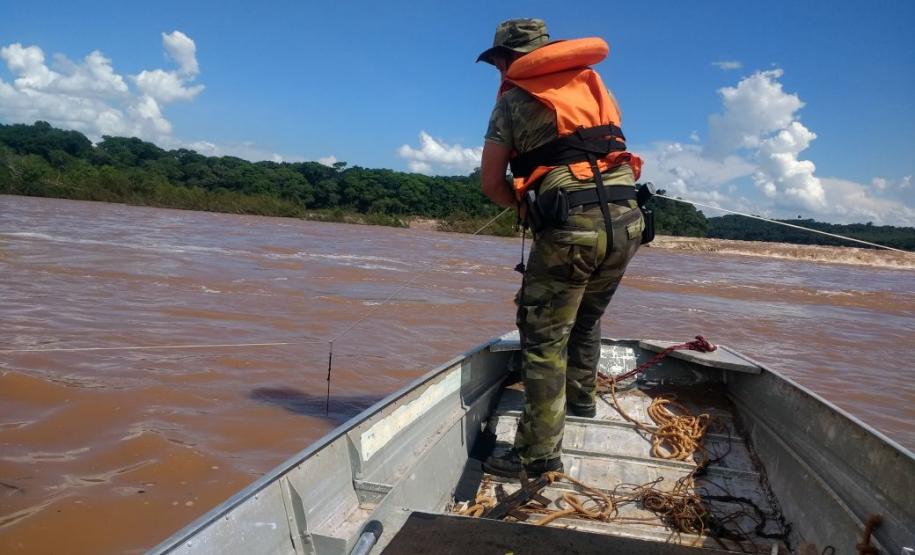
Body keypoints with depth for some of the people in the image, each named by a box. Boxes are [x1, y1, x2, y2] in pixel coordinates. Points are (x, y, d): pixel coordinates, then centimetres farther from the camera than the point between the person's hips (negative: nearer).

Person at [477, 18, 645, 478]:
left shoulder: (514, 97, 7)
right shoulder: (592, 82, 22)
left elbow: (492, 184, 4)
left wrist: (528, 206, 20)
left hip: (571, 225, -6)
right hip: (627, 218, 6)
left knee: (544, 338, 1)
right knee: (586, 317, 26)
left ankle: (539, 452, 2)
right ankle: (580, 396, 43)